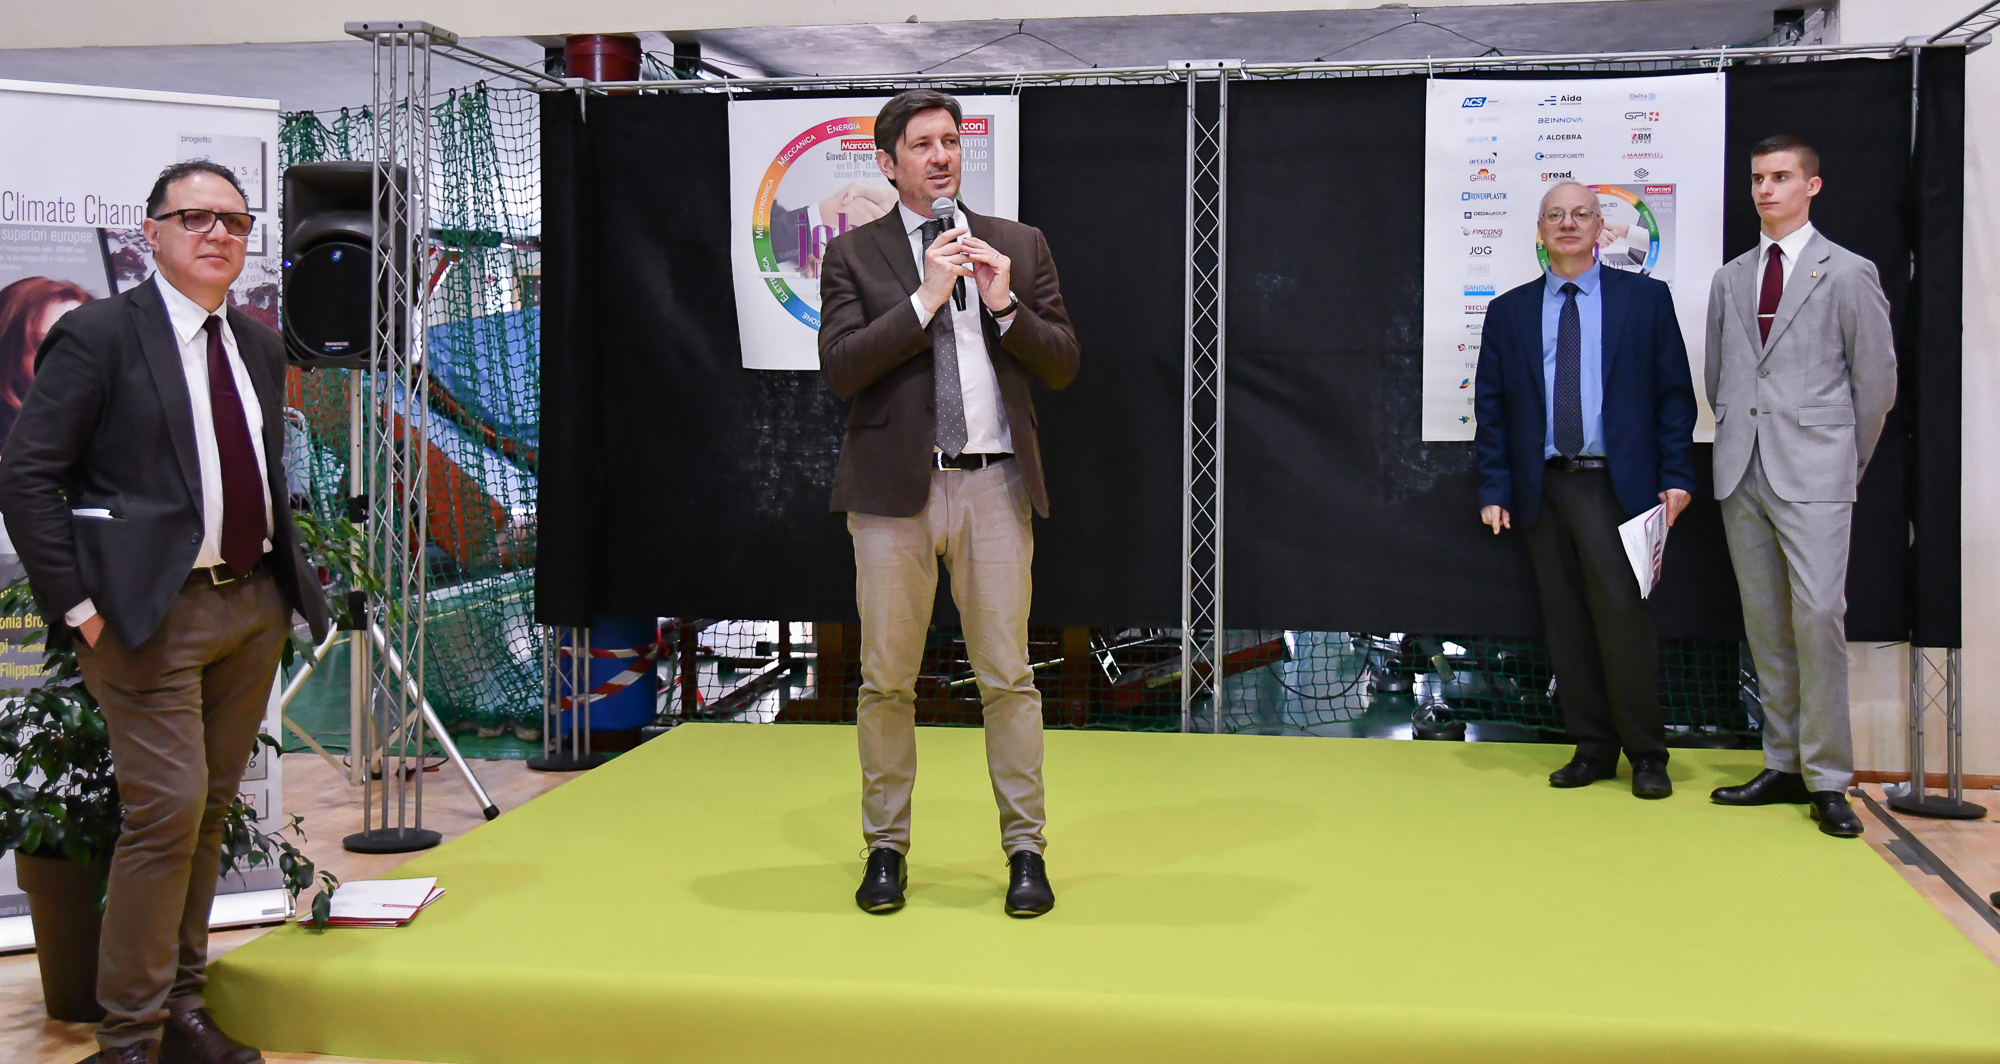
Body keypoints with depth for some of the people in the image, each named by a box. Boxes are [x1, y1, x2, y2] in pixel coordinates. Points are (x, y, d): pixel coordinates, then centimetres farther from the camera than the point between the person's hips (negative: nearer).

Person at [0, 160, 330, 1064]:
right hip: (153, 614, -7)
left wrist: (285, 577, 12)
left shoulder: (258, 345, 14)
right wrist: (77, 605, -13)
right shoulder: (97, 335, -6)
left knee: (211, 811, 12)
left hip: (254, 605, 7)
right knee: (167, 811, -10)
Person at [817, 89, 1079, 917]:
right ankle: (886, 848, 19)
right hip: (894, 487, -1)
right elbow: (840, 368, -8)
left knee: (1007, 675, 2)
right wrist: (924, 299, -13)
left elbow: (1063, 366, 7)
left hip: (993, 485, 1)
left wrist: (1006, 303, -8)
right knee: (886, 678, 5)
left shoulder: (1020, 246, 11)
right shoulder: (853, 254, 6)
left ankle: (1025, 849, 12)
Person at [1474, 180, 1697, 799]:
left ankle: (1646, 754, 4)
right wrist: (1495, 488, 2)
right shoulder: (1509, 312, 12)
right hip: (1543, 488, 3)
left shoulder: (1646, 298, 7)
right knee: (1567, 625, 5)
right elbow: (1491, 406, 10)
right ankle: (1592, 749, 14)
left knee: (1622, 614, -9)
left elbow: (1675, 394, 5)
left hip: (1616, 486, -3)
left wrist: (1676, 476, -3)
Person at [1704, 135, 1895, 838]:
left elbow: (1877, 380, 3)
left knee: (1817, 616, -12)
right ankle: (1785, 765, 14)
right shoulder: (1730, 279, 15)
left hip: (1811, 475, -4)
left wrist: (1844, 462, 6)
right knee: (1765, 622, 7)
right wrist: (1737, 439, 12)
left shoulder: (1848, 274, 2)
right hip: (1742, 473, 5)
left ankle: (1828, 779, -4)